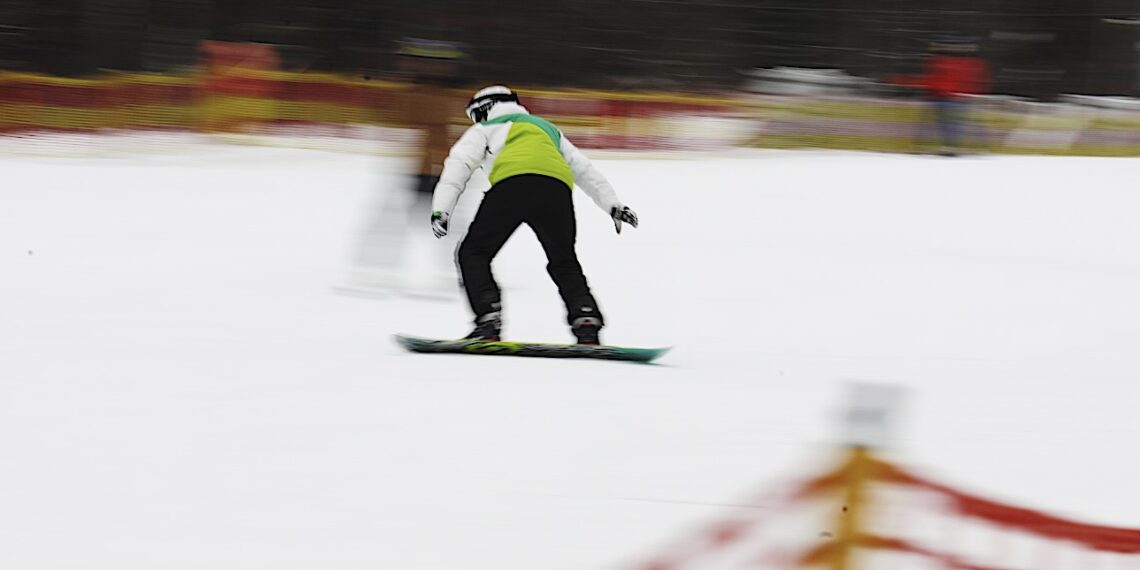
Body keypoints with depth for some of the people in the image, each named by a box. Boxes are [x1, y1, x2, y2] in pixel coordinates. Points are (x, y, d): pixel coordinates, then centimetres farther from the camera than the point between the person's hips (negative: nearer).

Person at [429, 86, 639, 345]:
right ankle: (586, 323, -3)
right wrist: (613, 205, 40)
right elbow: (585, 170, 40)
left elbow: (458, 165, 14)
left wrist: (441, 209, 4)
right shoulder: (549, 129, 43)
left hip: (512, 181, -4)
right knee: (564, 263, 20)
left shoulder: (485, 129, 31)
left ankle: (488, 319, -11)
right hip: (558, 186, 4)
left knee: (473, 254, 9)